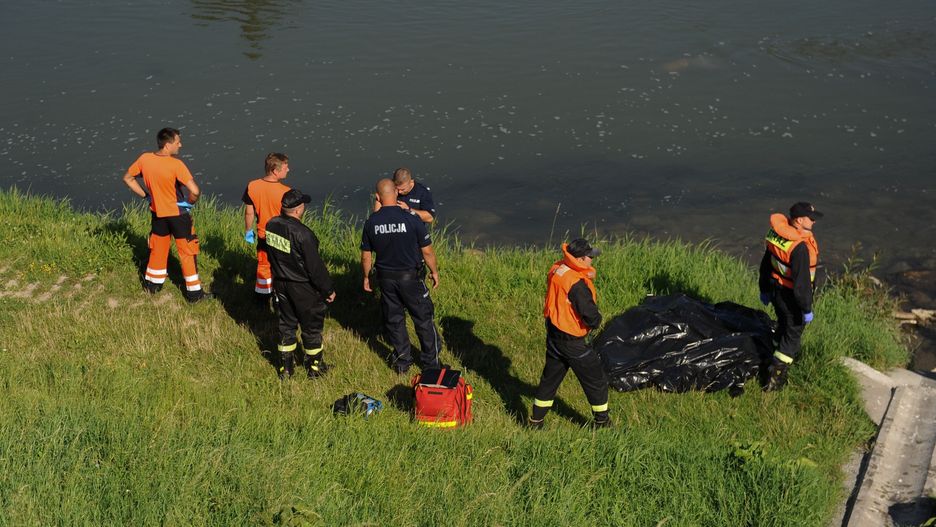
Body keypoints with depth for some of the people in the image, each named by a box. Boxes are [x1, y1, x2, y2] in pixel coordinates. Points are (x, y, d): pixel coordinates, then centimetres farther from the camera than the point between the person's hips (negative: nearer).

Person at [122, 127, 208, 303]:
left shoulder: (144, 159, -8)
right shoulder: (176, 164, -25)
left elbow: (128, 178, 6)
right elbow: (195, 191, -32)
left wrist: (145, 195, 9)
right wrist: (189, 202, -10)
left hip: (158, 212, 5)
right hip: (178, 214, -5)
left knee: (158, 249, 23)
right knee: (187, 253, 7)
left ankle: (152, 284, 35)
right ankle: (194, 292, 12)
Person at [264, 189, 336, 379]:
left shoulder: (271, 225, -7)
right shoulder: (302, 234, -29)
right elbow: (315, 266, -23)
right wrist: (328, 290, -10)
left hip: (280, 283, 6)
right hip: (303, 288, -6)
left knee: (286, 323, 20)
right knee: (311, 327, 13)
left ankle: (286, 367, 28)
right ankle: (314, 367, 28)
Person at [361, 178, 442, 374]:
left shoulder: (371, 222, -9)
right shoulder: (411, 218, -18)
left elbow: (366, 256, 1)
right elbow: (427, 251, -10)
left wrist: (366, 277, 18)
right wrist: (434, 271, 6)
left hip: (386, 277, 3)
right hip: (411, 277, -3)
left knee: (393, 320, 17)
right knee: (423, 318, 12)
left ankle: (402, 361, 26)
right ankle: (431, 361, 21)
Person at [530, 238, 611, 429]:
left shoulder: (556, 269, -3)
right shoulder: (576, 284, -29)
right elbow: (591, 316, -27)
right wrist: (596, 320, -4)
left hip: (553, 333, 8)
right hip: (571, 341, -8)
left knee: (550, 378, 21)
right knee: (596, 380, 10)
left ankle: (536, 421, 28)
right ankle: (602, 422, 24)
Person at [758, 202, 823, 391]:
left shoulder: (776, 232, -6)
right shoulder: (800, 248, -33)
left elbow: (765, 263, 7)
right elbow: (801, 282, -27)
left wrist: (764, 289, 20)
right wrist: (807, 309, -16)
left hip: (775, 289, 8)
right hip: (791, 297, -8)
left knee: (783, 324, 28)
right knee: (793, 333, 9)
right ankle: (775, 377, 11)